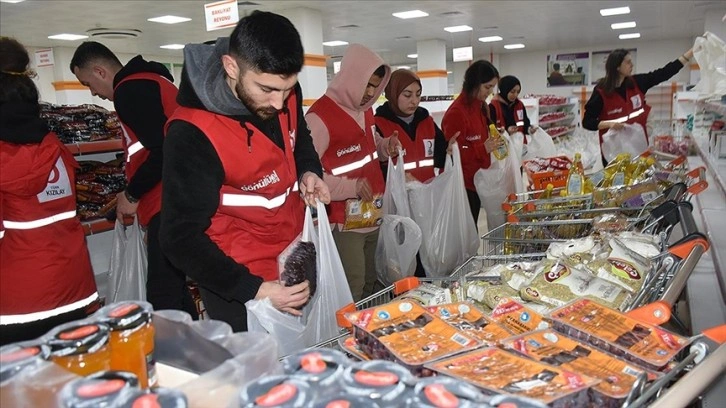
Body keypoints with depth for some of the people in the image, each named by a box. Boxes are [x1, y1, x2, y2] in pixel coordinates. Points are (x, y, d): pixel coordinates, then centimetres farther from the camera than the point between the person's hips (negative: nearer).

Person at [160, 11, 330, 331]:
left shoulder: (286, 96, -8)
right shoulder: (192, 134, -27)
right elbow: (181, 237, -22)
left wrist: (309, 172, -7)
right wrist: (253, 290, -28)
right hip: (239, 285, -6)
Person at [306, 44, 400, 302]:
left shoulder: (364, 109, 11)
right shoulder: (320, 117, -17)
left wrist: (386, 147, 4)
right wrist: (350, 187, -26)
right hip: (344, 222, -9)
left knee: (370, 285, 19)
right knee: (351, 294, -3)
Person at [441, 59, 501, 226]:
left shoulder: (480, 106, 11)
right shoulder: (456, 112, -18)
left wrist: (493, 142, 7)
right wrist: (483, 149, -22)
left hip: (475, 181, 9)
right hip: (461, 183, -9)